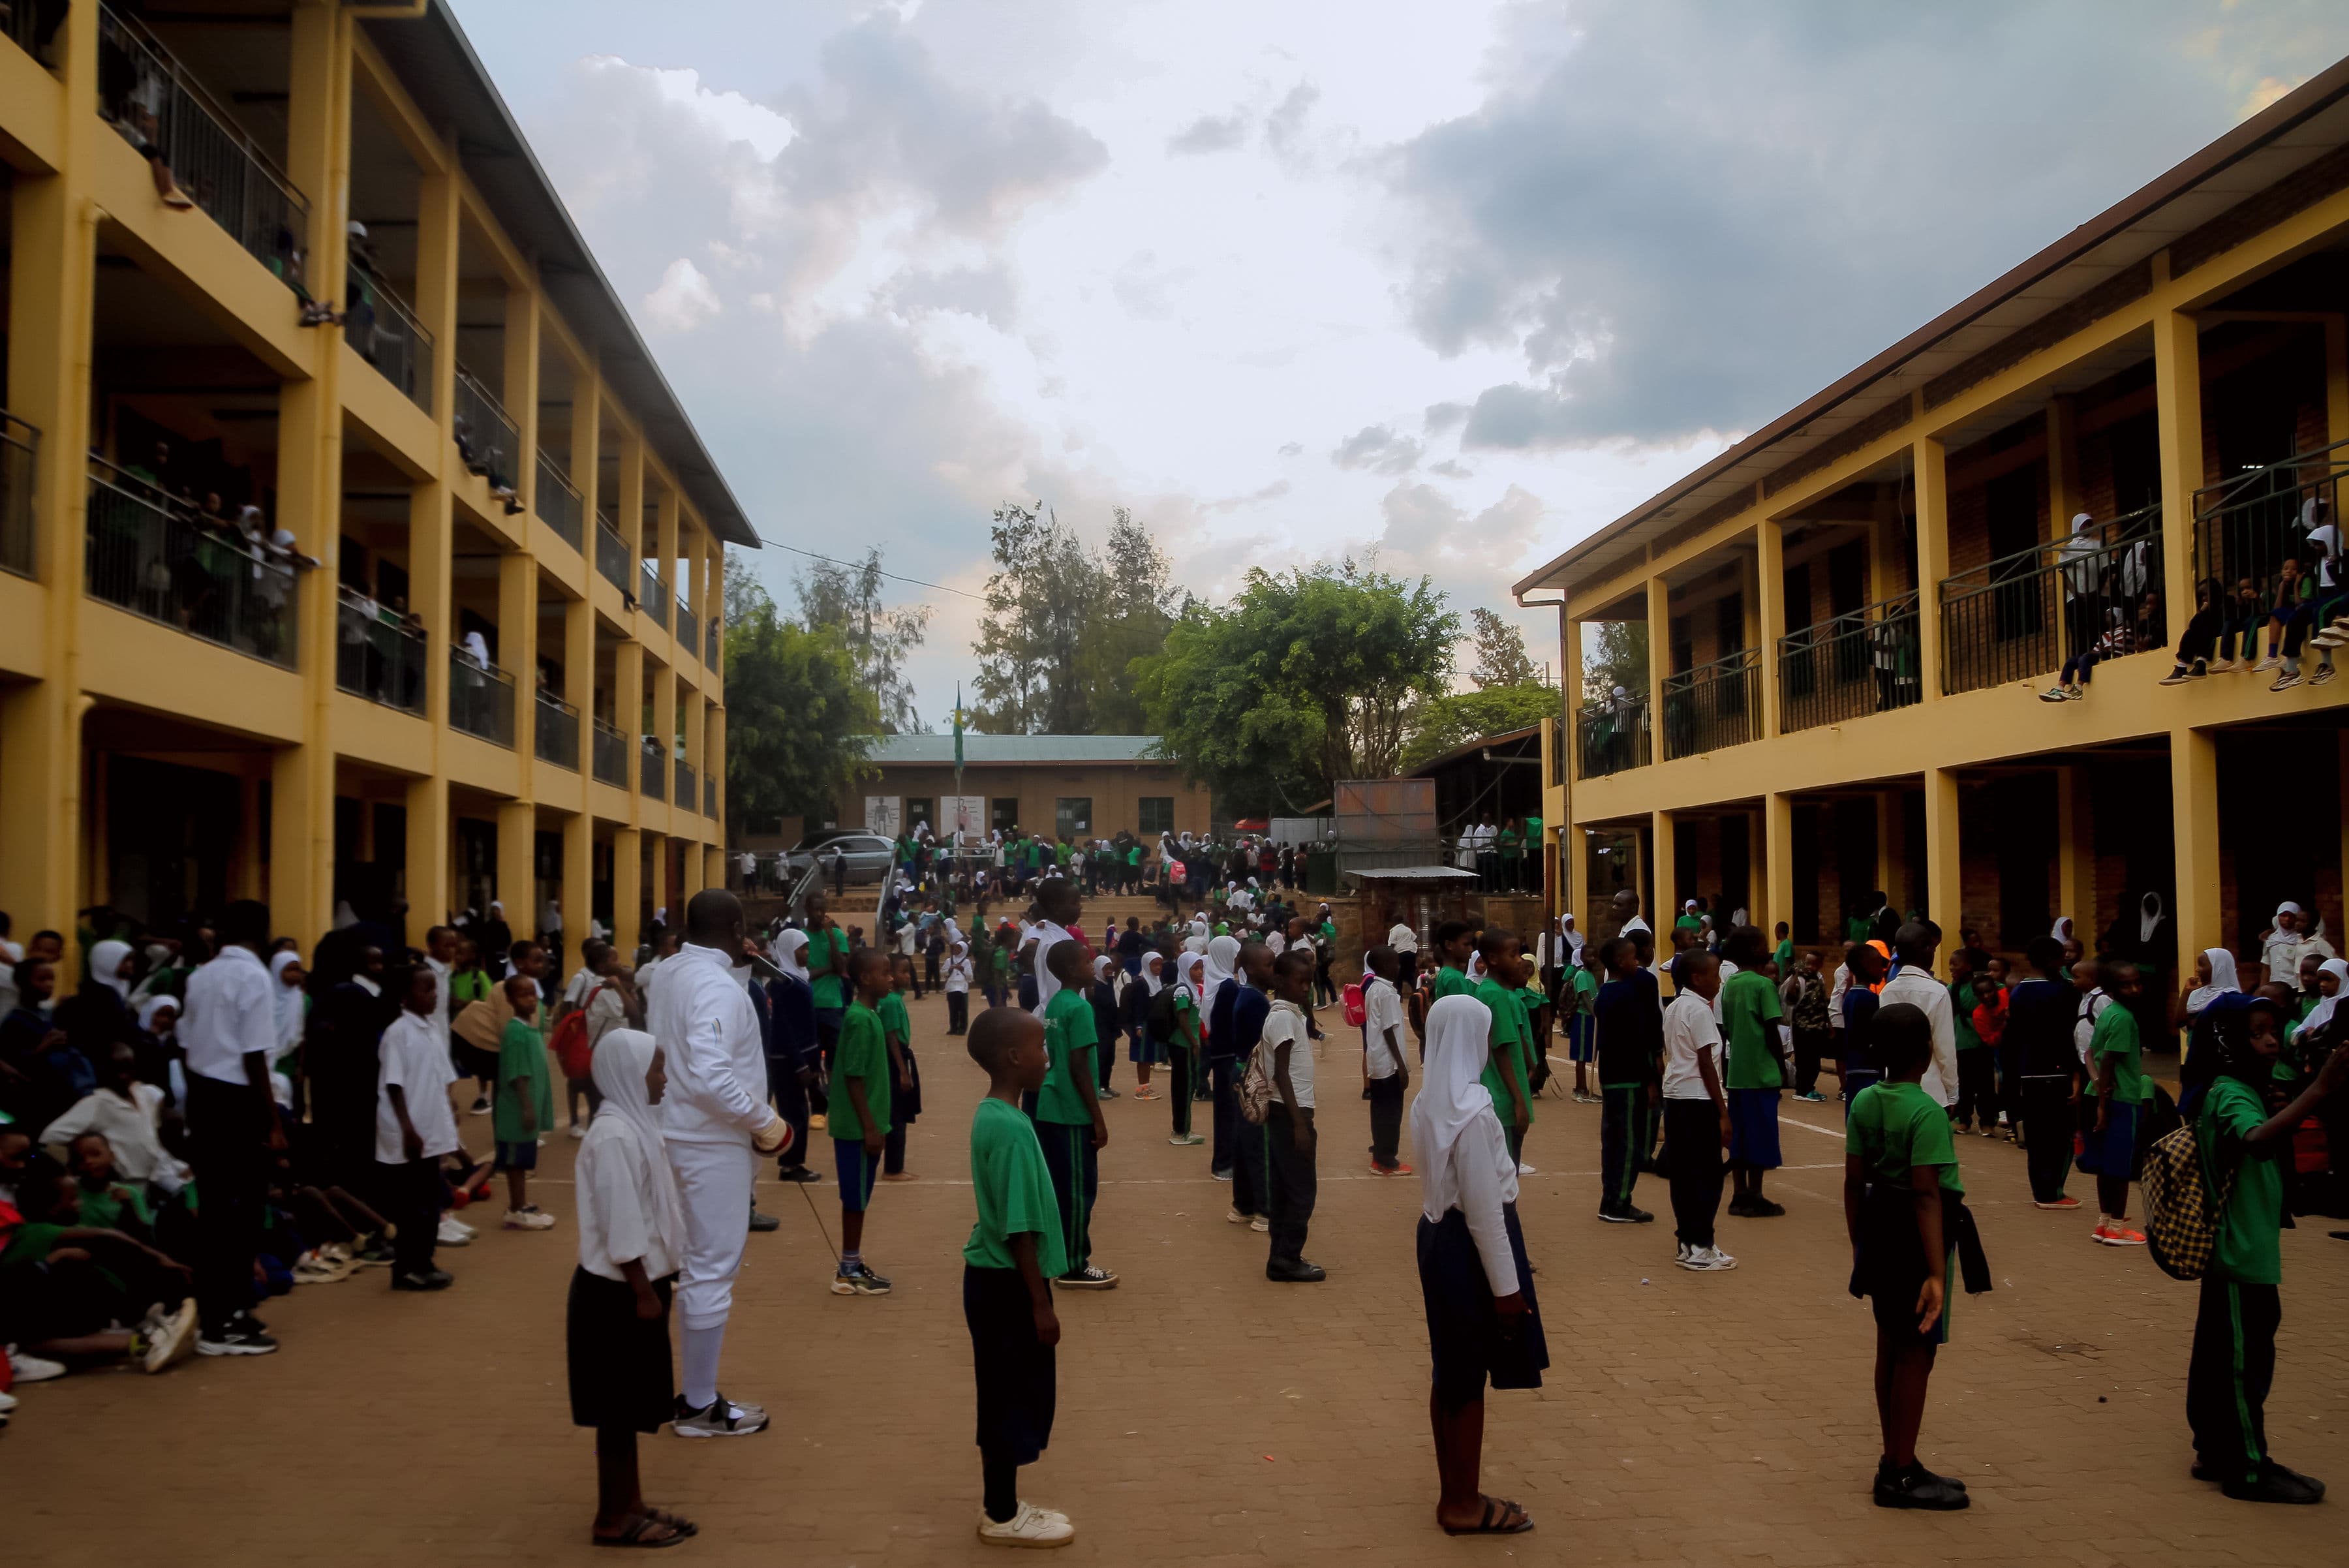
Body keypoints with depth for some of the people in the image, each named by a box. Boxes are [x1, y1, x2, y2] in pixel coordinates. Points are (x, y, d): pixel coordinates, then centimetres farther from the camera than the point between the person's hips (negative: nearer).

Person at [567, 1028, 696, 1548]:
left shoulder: (635, 1124, 8)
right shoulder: (614, 1136, -22)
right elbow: (620, 1228, -23)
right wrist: (643, 1292, -19)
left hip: (637, 1285, 9)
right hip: (617, 1292, -9)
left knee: (631, 1407, 16)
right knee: (618, 1409, 1)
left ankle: (630, 1505, 25)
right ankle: (613, 1519, 12)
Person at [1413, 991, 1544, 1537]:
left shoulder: (1429, 1101, 6)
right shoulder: (1472, 1110, -23)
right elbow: (1484, 1207, -22)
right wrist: (1506, 1285, -16)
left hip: (1438, 1234, 9)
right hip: (1467, 1246, -9)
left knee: (1451, 1372, 17)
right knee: (1470, 1378, 4)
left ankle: (1454, 1494, 29)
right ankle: (1465, 1505, 16)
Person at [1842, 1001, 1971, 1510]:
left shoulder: (1864, 1102, 2)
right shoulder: (1927, 1113, -20)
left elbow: (1853, 1182, 6)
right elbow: (1926, 1195, -24)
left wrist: (1859, 1247, 15)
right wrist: (1936, 1273, -24)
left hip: (1878, 1225, 8)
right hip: (1914, 1232, -7)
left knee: (1890, 1346, 17)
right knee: (1917, 1353, 2)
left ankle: (1895, 1461, 28)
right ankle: (1900, 1477, 8)